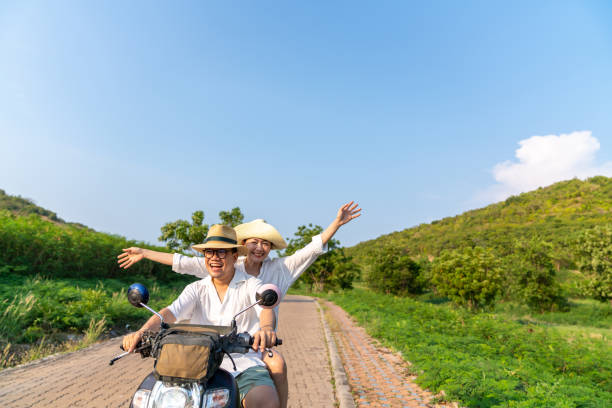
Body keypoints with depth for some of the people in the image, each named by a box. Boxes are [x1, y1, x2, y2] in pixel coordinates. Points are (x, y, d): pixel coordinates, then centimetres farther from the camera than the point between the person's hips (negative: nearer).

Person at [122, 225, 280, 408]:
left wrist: (266, 328, -40)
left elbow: (266, 308, -16)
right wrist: (143, 331, -24)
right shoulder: (197, 289, 12)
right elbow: (171, 311, -3)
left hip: (246, 364, -3)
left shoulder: (251, 285, 3)